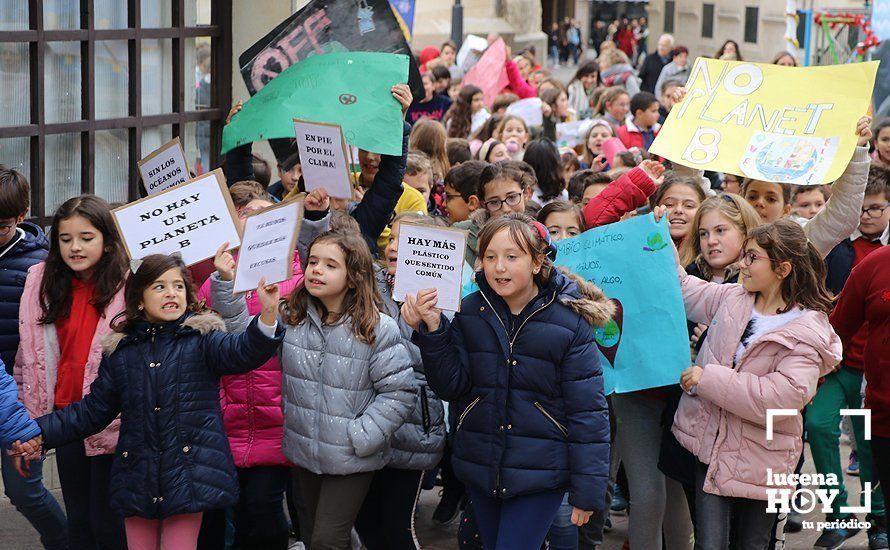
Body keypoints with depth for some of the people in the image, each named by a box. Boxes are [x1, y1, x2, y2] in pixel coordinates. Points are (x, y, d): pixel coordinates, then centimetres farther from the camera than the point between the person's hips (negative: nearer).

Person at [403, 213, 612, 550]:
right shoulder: (471, 312, 0)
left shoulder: (570, 323, -11)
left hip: (541, 474, -4)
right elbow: (452, 387, -3)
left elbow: (588, 412, -9)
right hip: (481, 468, 5)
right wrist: (433, 332, -17)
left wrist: (587, 490, -9)